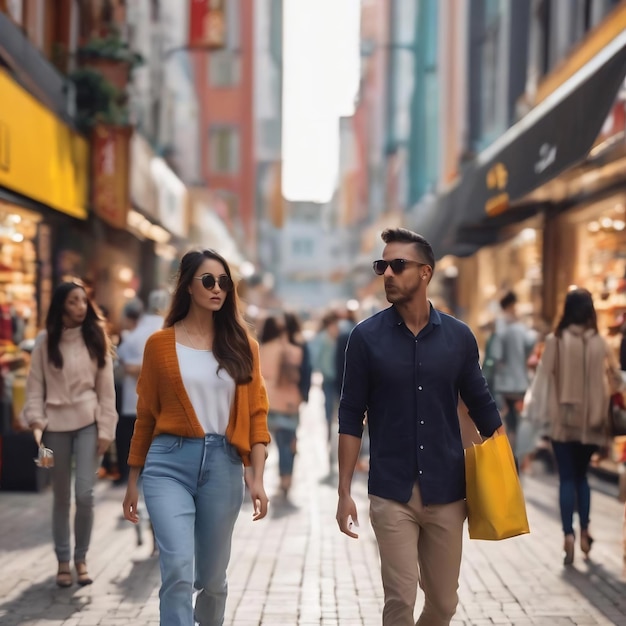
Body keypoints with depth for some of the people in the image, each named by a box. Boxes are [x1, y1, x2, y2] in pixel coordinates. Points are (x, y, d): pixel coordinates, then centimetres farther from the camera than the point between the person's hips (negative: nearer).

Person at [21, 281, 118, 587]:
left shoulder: (96, 338, 2)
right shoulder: (45, 341, 0)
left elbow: (106, 387, 3)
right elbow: (35, 385, 1)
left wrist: (105, 429, -1)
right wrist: (36, 422, -10)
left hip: (88, 423, 0)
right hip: (56, 425, 0)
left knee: (85, 494, -7)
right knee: (61, 497, 7)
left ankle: (81, 559, 9)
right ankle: (63, 561, 17)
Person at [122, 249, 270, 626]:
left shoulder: (242, 344, 7)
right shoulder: (160, 343, 3)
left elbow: (257, 414, 5)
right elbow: (146, 416, 8)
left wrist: (257, 477, -4)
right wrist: (133, 480, 10)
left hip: (223, 466, 2)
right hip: (169, 463, -2)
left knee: (213, 577, 12)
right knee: (178, 571, -17)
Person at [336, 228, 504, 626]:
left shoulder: (458, 337, 1)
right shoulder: (366, 337, -4)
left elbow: (482, 406, 8)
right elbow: (351, 417, -1)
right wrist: (344, 492, -5)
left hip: (448, 493, 2)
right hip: (392, 494, -2)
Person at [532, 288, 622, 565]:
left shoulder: (555, 340, -9)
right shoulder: (600, 343, -2)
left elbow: (544, 376, -9)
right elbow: (616, 378, 3)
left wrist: (543, 411, 0)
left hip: (563, 420, -2)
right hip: (590, 420, 2)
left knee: (567, 478, 3)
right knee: (581, 475, 19)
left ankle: (568, 535, -8)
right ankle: (584, 531, 16)